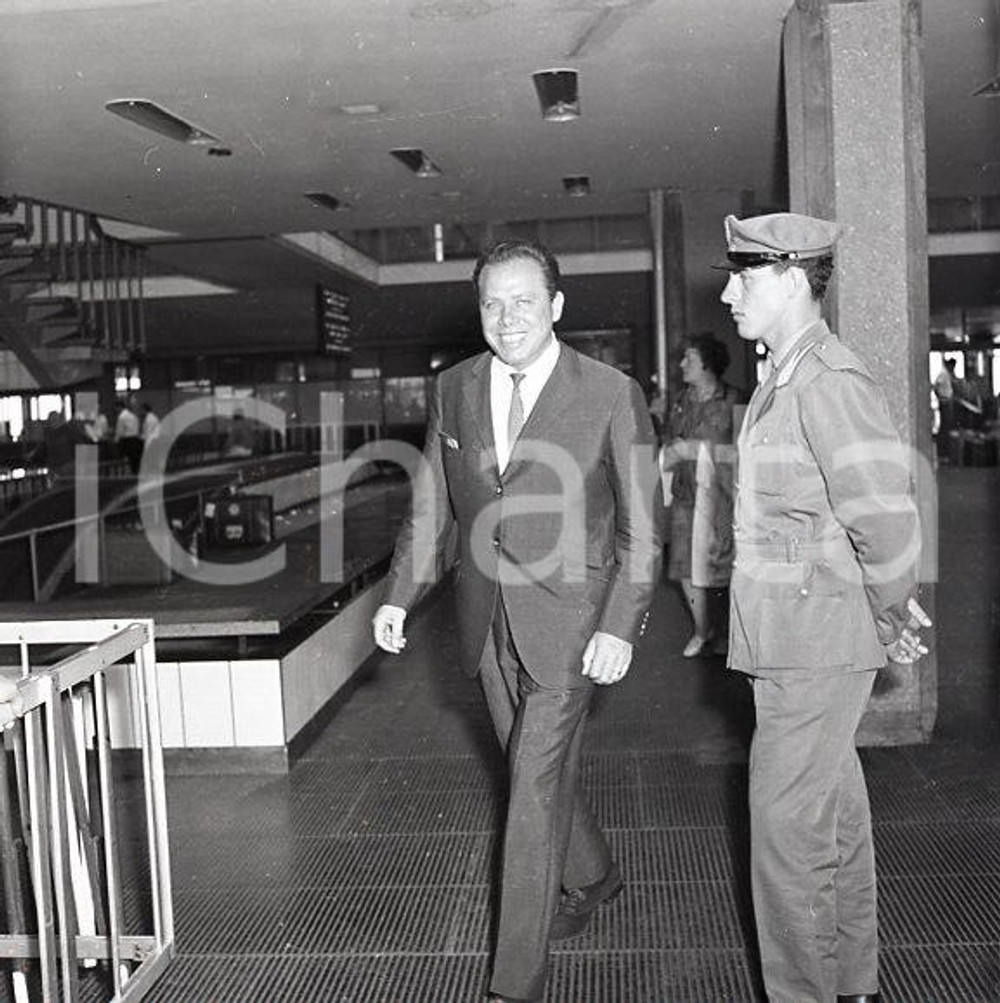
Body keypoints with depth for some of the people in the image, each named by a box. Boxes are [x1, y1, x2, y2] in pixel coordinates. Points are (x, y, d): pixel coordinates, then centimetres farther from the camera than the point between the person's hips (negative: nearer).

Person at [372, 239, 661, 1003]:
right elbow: (432, 505, 10)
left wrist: (621, 627, -14)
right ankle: (592, 876, 48)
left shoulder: (612, 394, -9)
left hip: (568, 621, -5)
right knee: (544, 769, 20)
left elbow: (642, 528, -7)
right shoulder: (454, 390, 4)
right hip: (490, 622, 5)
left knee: (536, 786, -5)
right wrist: (399, 596, 2)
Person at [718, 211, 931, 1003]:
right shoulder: (785, 379, 11)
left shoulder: (829, 381, -19)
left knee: (787, 825, 0)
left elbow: (887, 522, -23)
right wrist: (893, 609, 14)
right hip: (797, 636, 10)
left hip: (816, 644, -10)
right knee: (833, 810, 20)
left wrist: (889, 617, -8)